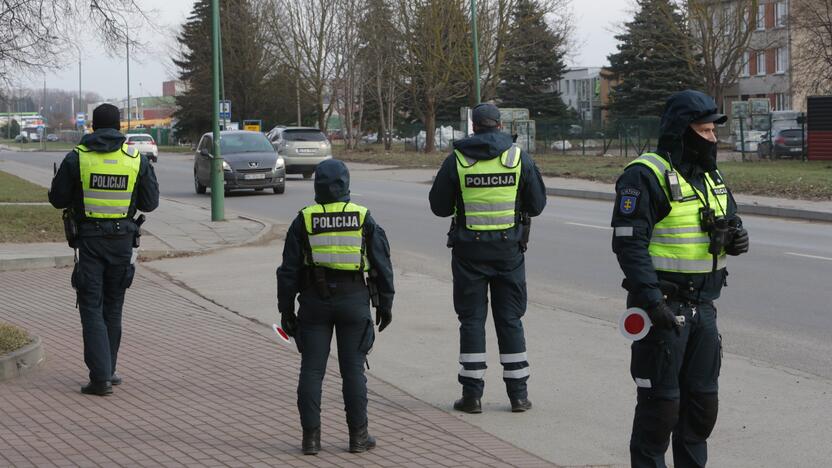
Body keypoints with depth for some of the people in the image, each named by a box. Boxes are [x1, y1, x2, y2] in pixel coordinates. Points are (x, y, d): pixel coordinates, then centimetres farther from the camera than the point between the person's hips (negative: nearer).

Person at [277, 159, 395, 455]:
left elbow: (289, 270, 0)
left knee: (311, 370, 4)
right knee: (353, 369, 6)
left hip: (315, 301, 0)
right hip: (354, 301, 0)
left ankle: (311, 436, 4)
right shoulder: (364, 219, 1)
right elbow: (382, 266, 2)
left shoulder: (304, 221, -1)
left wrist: (286, 309, 7)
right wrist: (385, 304, 11)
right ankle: (358, 436, 8)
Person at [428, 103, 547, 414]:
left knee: (471, 320, 6)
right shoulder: (519, 157, -1)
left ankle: (472, 394, 5)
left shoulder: (456, 160, -5)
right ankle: (518, 394, 10)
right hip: (509, 249, 1)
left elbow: (439, 207, 1)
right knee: (510, 320, 9)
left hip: (469, 251, -1)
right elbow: (537, 204, 3)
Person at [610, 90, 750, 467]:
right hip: (663, 307, -8)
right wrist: (651, 300, -26)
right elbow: (629, 243, -19)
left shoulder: (710, 176, 14)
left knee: (702, 397, 15)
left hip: (702, 305, 8)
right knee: (660, 400, -2)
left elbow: (731, 220, 24)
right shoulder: (644, 176, -13)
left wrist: (737, 237, -1)